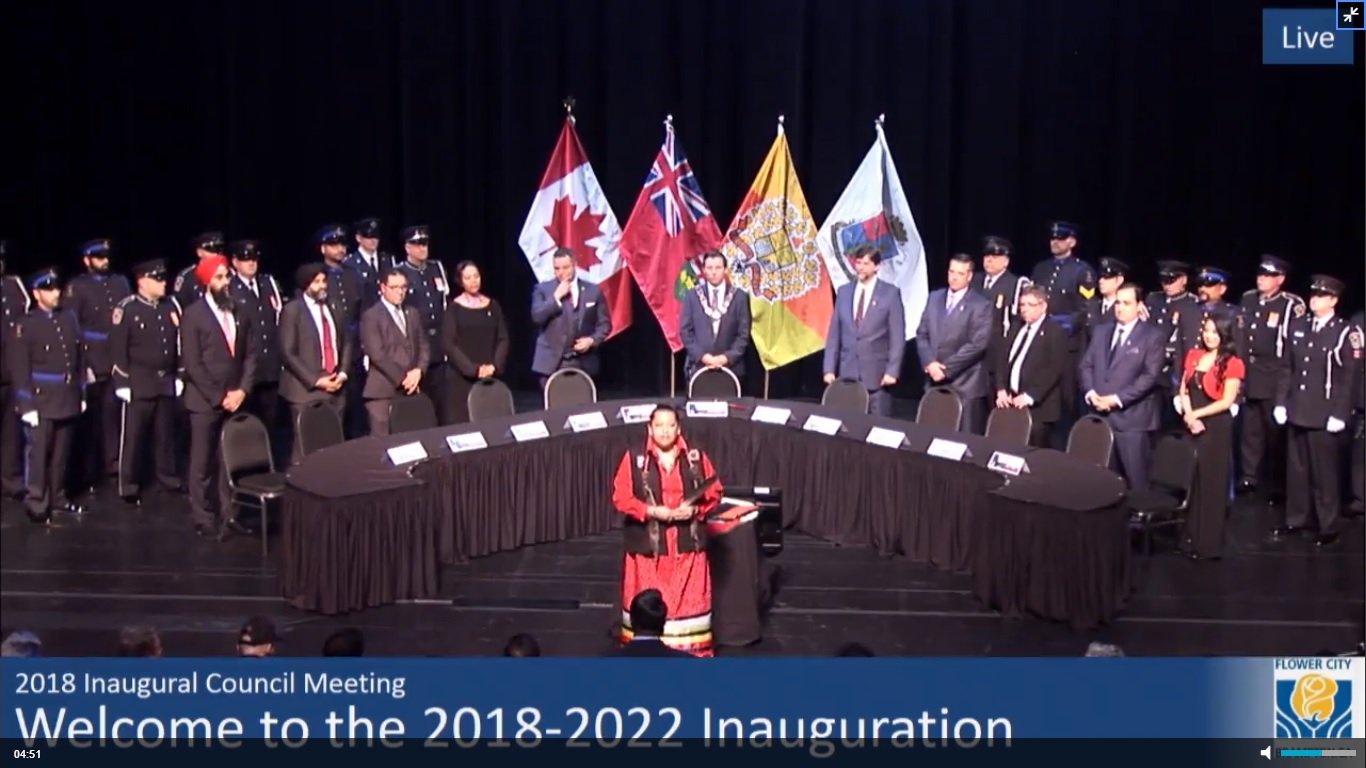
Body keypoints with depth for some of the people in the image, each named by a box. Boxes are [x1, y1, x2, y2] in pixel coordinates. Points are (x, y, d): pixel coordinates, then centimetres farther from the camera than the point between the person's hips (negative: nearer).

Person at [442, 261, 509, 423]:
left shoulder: (493, 306, 10)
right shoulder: (454, 308, 0)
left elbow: (503, 339, 8)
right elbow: (449, 344, -7)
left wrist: (495, 366, -7)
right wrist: (473, 369, -14)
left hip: (491, 375, 3)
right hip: (463, 376, -3)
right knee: (465, 420, -7)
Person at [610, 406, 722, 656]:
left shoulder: (697, 458, 3)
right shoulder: (634, 458, -3)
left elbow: (714, 493, 6)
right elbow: (620, 497, -5)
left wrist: (695, 509, -12)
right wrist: (650, 511, -17)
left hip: (688, 545, 2)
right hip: (648, 546, -1)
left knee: (690, 601, 5)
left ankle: (693, 658, 14)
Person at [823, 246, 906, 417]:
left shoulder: (890, 293, 1)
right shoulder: (844, 292, 10)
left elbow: (897, 337, -2)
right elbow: (834, 334, 10)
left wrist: (892, 371, -10)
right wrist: (830, 369, 4)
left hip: (877, 374, -3)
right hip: (847, 373, 3)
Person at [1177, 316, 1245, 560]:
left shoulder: (1232, 364, -6)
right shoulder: (1193, 356, 10)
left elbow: (1227, 401, -11)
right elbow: (1183, 389, 7)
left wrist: (1196, 414, -12)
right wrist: (1188, 416, -9)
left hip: (1216, 428, -5)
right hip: (1192, 426, 5)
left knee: (1211, 484, 1)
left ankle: (1209, 544, 9)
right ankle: (1191, 539, 17)